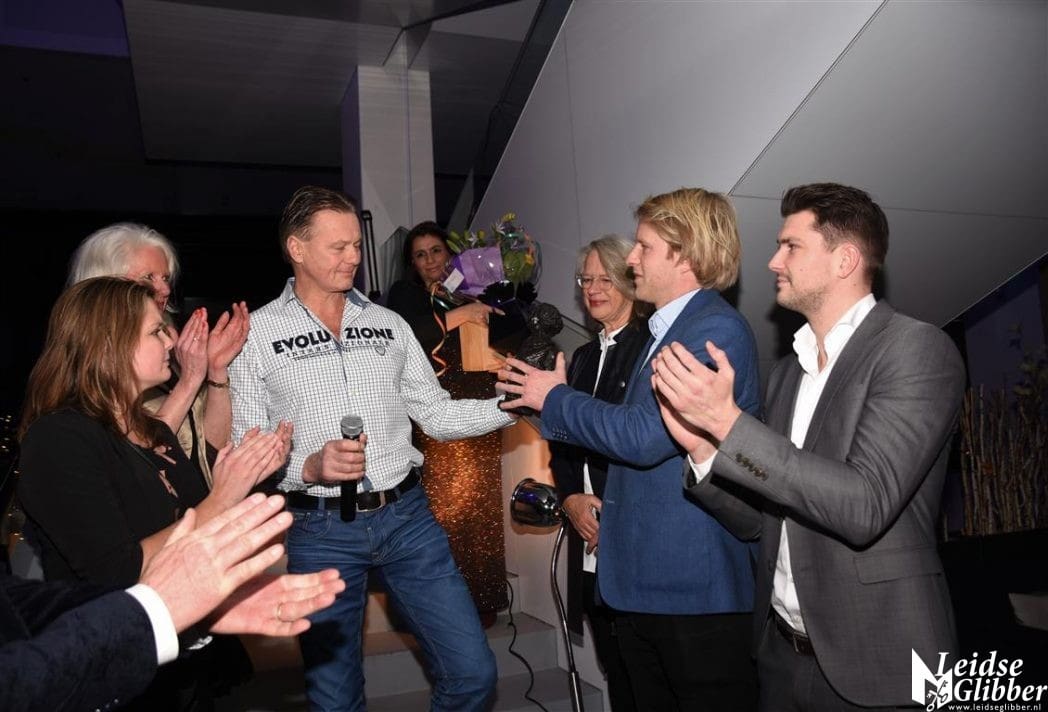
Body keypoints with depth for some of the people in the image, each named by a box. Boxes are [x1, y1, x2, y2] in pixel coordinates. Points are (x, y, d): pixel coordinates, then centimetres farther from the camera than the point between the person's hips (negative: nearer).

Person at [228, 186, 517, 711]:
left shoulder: (389, 325, 9)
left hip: (407, 516, 3)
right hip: (320, 530, -2)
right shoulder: (257, 333, -1)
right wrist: (309, 467, -21)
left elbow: (437, 416, 11)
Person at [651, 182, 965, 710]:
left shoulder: (918, 348, -13)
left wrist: (728, 420, -25)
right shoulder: (787, 372, 7)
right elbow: (759, 519, 7)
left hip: (875, 666, -6)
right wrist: (701, 445, -10)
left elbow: (865, 507, -24)